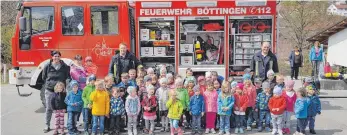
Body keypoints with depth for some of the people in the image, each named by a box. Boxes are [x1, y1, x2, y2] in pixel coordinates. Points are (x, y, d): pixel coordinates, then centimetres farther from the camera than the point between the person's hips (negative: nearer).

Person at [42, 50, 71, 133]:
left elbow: (68, 77, 9)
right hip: (49, 90, 0)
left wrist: (67, 81, -5)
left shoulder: (64, 66, 1)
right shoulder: (47, 66, 2)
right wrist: (49, 83, 9)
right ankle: (47, 126, 14)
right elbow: (44, 77, 11)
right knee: (49, 108, 5)